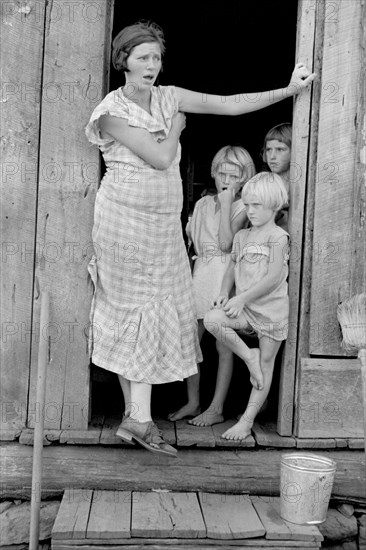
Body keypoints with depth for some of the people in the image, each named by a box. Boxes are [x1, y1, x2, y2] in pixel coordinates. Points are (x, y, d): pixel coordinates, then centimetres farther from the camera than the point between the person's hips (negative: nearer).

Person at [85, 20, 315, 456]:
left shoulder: (169, 98, 9)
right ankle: (139, 417, 7)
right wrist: (176, 125, 1)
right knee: (138, 309, -2)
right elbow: (160, 158, -15)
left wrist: (288, 90, 3)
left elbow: (230, 105, 5)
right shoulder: (113, 110, -8)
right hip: (125, 218, -5)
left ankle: (136, 416, 7)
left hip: (164, 223, 5)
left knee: (151, 312, 2)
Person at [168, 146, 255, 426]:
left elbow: (225, 243, -15)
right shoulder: (203, 203, 12)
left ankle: (217, 408, 10)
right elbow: (188, 236, 17)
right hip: (201, 274, 5)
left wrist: (225, 204, -14)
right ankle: (193, 402, 20)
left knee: (224, 345, 2)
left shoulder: (241, 207, -3)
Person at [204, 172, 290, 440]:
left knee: (266, 363, 2)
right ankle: (248, 356, -2)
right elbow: (232, 268, 18)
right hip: (244, 307, 5)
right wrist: (225, 293, -1)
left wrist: (242, 297, -19)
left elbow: (274, 277, -17)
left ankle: (247, 420, 11)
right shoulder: (242, 236, 12)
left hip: (271, 308, -5)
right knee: (212, 319, -22)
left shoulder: (278, 236, -9)